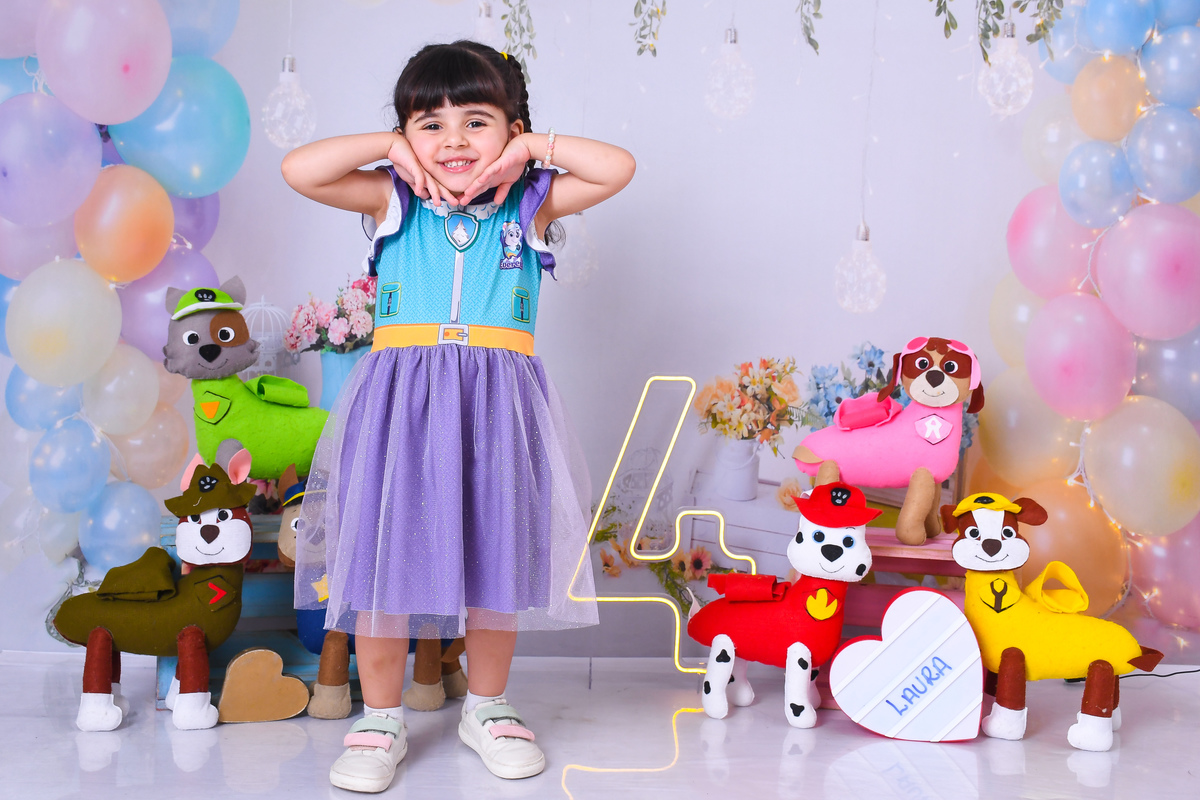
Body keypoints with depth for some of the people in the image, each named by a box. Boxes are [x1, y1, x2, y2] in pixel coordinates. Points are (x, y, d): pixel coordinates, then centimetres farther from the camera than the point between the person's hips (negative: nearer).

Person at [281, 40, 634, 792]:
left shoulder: (528, 205, 8)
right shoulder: (393, 202, 7)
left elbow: (618, 167, 0)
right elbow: (299, 169, -3)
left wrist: (533, 148, 3)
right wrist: (390, 147, 1)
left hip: (494, 404, 1)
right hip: (401, 403, 0)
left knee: (494, 556, 7)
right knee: (383, 554, 1)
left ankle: (487, 707, 28)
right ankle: (382, 718, 18)